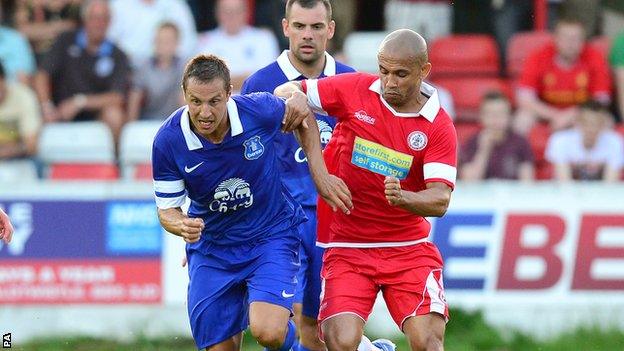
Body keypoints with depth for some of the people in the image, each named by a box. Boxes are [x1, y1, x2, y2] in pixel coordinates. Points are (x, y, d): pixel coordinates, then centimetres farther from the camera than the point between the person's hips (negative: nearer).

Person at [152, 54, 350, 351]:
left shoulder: (260, 110, -20)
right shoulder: (167, 141, -18)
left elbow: (303, 117, 4)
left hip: (272, 235, -2)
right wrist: (183, 226, -31)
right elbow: (167, 208, -8)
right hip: (211, 246, 2)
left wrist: (320, 175, 0)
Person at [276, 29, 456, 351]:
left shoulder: (438, 127, -7)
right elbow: (285, 91, 7)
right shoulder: (355, 90, -2)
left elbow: (440, 200, -14)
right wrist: (294, 97, -17)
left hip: (409, 248, -1)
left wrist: (403, 198, -35)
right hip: (347, 247, 1)